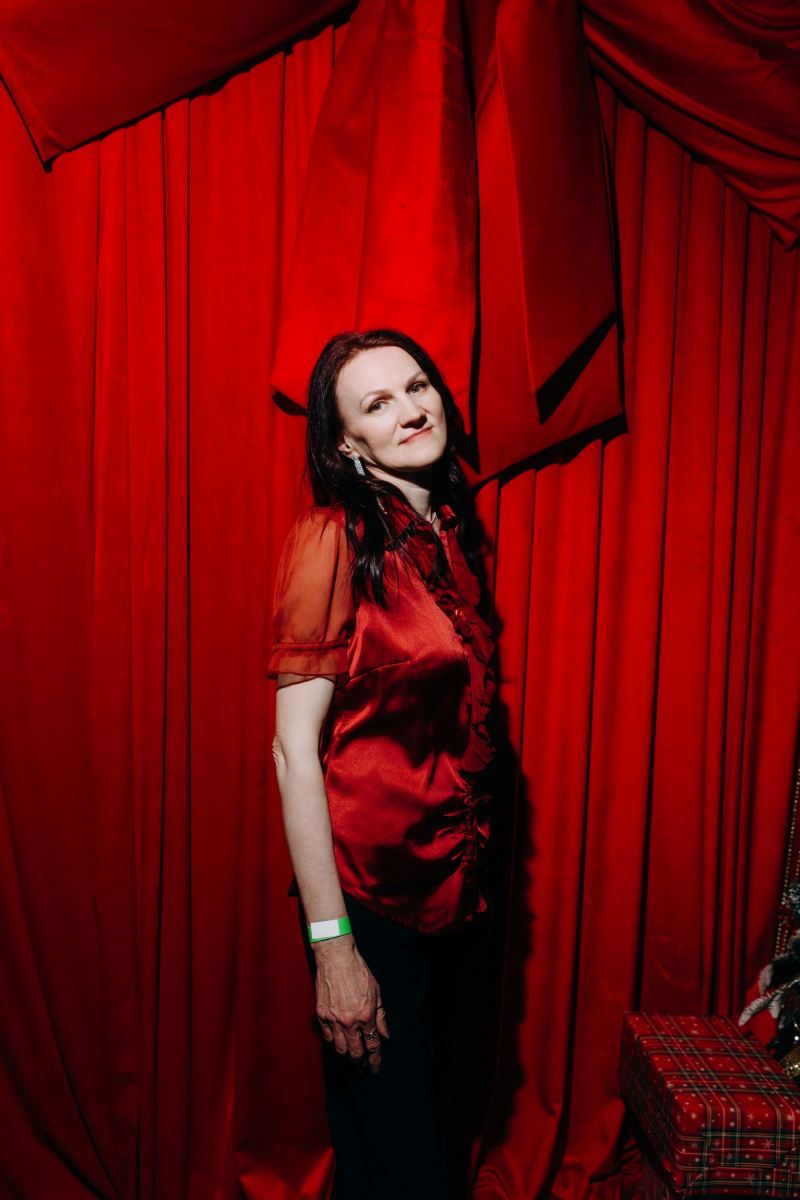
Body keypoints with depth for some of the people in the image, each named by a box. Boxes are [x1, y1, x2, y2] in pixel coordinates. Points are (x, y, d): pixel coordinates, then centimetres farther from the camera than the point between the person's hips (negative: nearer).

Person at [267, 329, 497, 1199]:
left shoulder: (450, 534, 5)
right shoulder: (332, 540, -17)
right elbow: (294, 746, -18)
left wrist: (475, 868, 9)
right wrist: (330, 944, -18)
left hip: (452, 878, 7)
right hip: (370, 887, -6)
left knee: (426, 1110, 24)